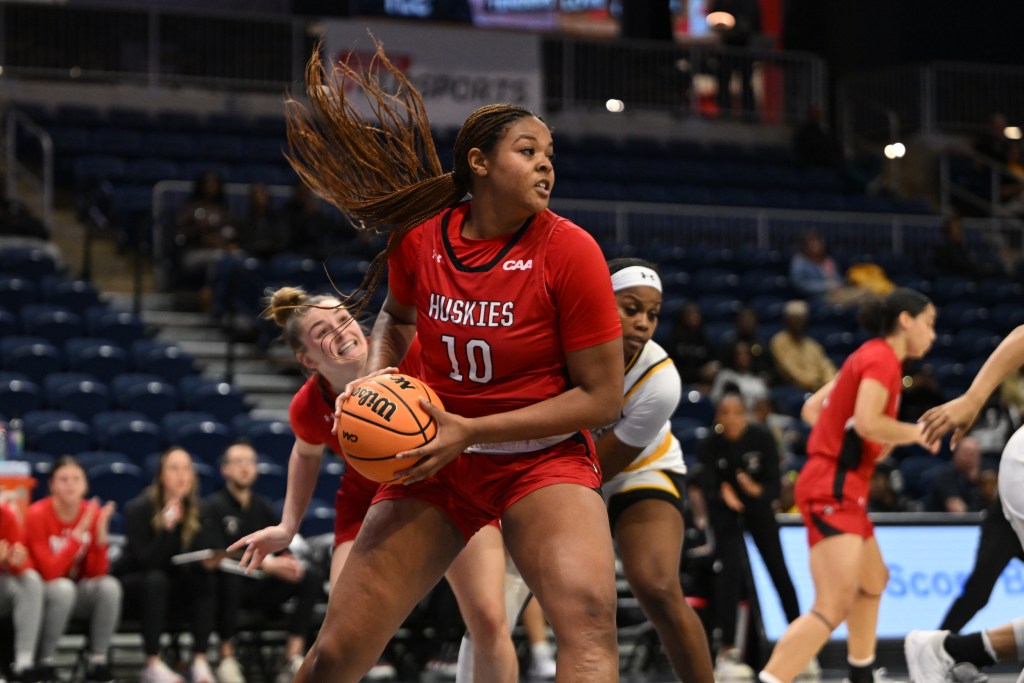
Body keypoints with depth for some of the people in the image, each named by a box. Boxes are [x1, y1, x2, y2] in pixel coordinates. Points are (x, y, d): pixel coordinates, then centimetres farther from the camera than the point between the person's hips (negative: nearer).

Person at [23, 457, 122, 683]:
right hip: (44, 591, -4)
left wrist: (101, 534, -25)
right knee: (64, 588, -36)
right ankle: (44, 662, -21)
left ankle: (97, 662, -14)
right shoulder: (38, 514, -18)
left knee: (109, 586, -26)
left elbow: (97, 573, -9)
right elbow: (50, 572, -25)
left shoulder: (93, 512, -7)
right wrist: (79, 533, -30)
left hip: (79, 592, 4)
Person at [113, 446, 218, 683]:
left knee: (206, 580, -25)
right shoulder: (139, 509, -16)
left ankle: (200, 662, -30)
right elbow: (147, 561, -25)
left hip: (170, 591, 4)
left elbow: (197, 561, -6)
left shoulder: (196, 511, -4)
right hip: (133, 587, -4)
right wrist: (167, 527, -37)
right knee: (156, 580, -36)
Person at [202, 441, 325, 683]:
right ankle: (227, 658, -29)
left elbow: (281, 548, 10)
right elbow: (217, 554, -16)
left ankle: (293, 659, -26)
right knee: (229, 577, -40)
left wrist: (289, 562, -17)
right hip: (229, 587, -5)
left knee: (312, 577, -19)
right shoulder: (212, 507, -2)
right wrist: (265, 564, -29)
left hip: (261, 587, 5)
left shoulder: (264, 508, 16)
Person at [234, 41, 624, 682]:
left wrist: (470, 430, -18)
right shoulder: (420, 237, -4)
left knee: (588, 615, -34)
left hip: (544, 456, -3)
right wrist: (376, 377, 0)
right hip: (436, 460, 3)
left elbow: (602, 397, -13)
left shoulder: (569, 251, -15)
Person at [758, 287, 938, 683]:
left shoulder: (869, 356, 18)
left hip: (841, 487, 11)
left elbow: (812, 409, 21)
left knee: (874, 580, 29)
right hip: (834, 489, -11)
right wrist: (917, 433, -9)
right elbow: (868, 421, -25)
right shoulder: (883, 358, -11)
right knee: (834, 607, -21)